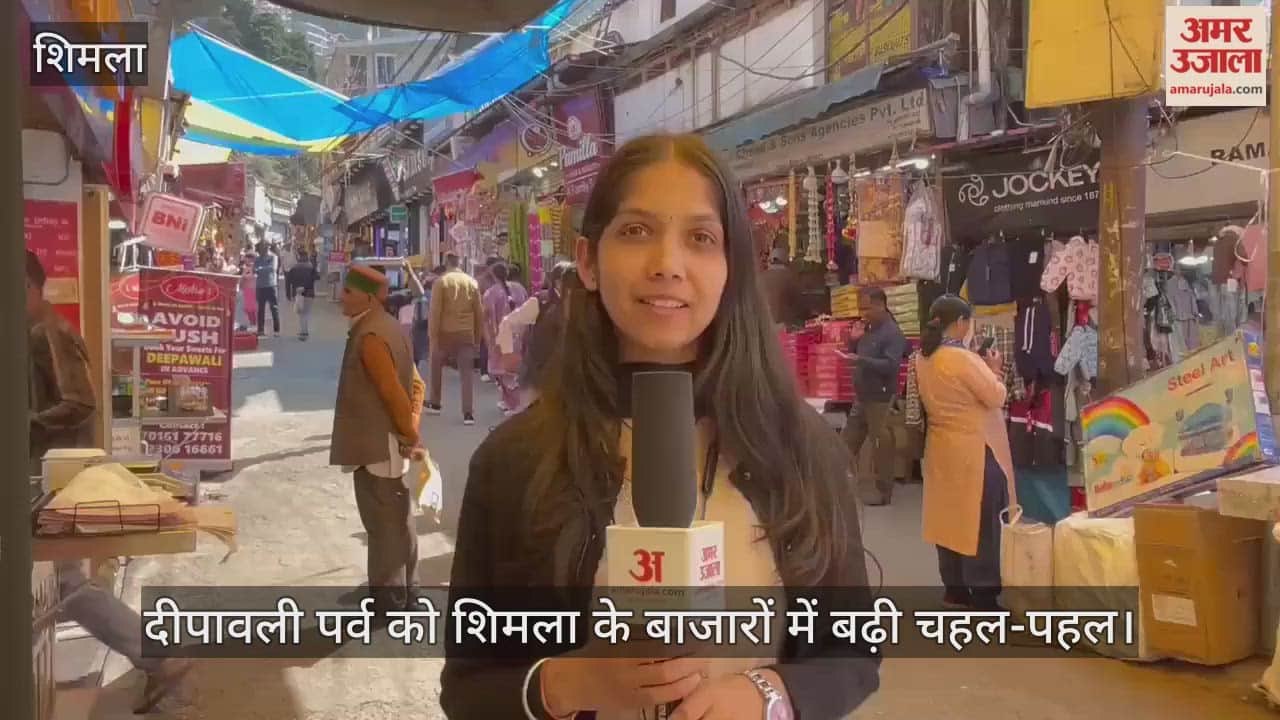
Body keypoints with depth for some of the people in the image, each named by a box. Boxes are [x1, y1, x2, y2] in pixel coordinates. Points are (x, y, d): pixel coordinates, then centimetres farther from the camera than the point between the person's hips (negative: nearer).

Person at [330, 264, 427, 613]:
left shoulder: (369, 336, -20)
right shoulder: (387, 327, 11)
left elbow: (394, 392, -24)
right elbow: (416, 384, 13)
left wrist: (410, 436, -14)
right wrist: (410, 431, 7)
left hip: (376, 446, -10)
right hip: (386, 443, 10)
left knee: (382, 525, -1)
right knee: (398, 521, 17)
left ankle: (387, 601, 8)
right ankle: (400, 590, 30)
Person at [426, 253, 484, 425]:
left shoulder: (441, 282, -6)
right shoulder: (472, 282, 5)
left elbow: (435, 311, -10)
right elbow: (479, 312, 7)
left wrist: (432, 335, -7)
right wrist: (478, 335, 15)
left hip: (445, 333, -2)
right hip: (466, 334, 2)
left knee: (436, 367, 19)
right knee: (467, 373, 1)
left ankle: (435, 404, 27)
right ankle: (468, 413, -7)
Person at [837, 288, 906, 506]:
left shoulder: (893, 333, -13)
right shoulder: (869, 329, 14)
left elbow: (891, 365, -24)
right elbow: (857, 353, 22)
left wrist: (861, 360, -28)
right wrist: (854, 341, 0)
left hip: (880, 398, -9)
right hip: (862, 396, 9)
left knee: (881, 444, -2)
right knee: (849, 440, 11)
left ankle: (883, 490, 6)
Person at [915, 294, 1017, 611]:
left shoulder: (923, 359, 5)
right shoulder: (962, 358, -21)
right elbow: (996, 397, -15)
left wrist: (981, 369, 10)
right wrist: (993, 370, 1)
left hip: (941, 448, 9)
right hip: (974, 449, -8)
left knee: (950, 516, 14)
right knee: (981, 521, 0)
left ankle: (955, 589, 22)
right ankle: (983, 594, 4)